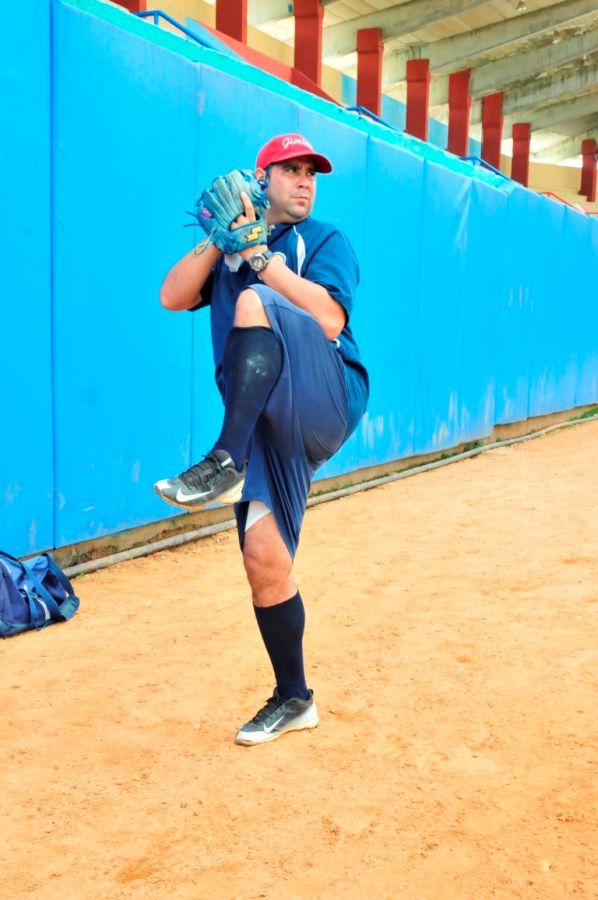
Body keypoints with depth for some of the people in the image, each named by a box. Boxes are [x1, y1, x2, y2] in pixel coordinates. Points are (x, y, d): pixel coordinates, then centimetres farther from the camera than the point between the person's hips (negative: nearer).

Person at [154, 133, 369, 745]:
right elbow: (172, 298, 3)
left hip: (325, 401, -4)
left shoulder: (326, 241, 6)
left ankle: (225, 464, -37)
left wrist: (259, 254, -14)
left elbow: (328, 319, -13)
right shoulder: (229, 250, 19)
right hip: (265, 422, 4)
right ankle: (293, 700, 17)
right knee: (264, 559, 0)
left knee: (254, 303, -28)